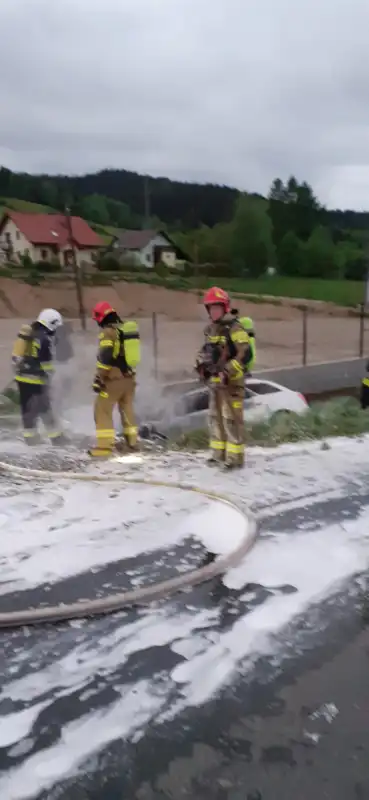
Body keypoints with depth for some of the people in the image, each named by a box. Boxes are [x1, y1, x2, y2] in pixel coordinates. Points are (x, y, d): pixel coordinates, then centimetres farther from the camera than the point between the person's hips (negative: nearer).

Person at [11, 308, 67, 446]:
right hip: (34, 379, -8)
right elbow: (46, 364, -16)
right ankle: (56, 436, 6)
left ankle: (30, 436, 18)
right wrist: (47, 382, -9)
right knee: (45, 408, -1)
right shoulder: (44, 339, -16)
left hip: (21, 377, 8)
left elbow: (16, 356, 16)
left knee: (27, 408, 12)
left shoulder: (26, 333, 11)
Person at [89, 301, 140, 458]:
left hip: (114, 378, -8)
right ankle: (132, 441, 25)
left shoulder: (108, 332, -13)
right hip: (129, 376, 8)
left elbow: (104, 358, -20)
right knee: (127, 408, 19)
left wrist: (98, 379, -18)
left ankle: (105, 445, -6)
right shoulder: (128, 328, 11)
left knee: (102, 410, -1)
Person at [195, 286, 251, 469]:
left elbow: (245, 353, -19)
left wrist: (228, 372, -22)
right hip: (214, 380, 9)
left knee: (231, 418, -9)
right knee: (215, 417, 14)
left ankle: (235, 456, -4)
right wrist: (201, 365, 10)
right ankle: (218, 453, 25)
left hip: (231, 381, -9)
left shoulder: (234, 328, -12)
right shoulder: (210, 329, 14)